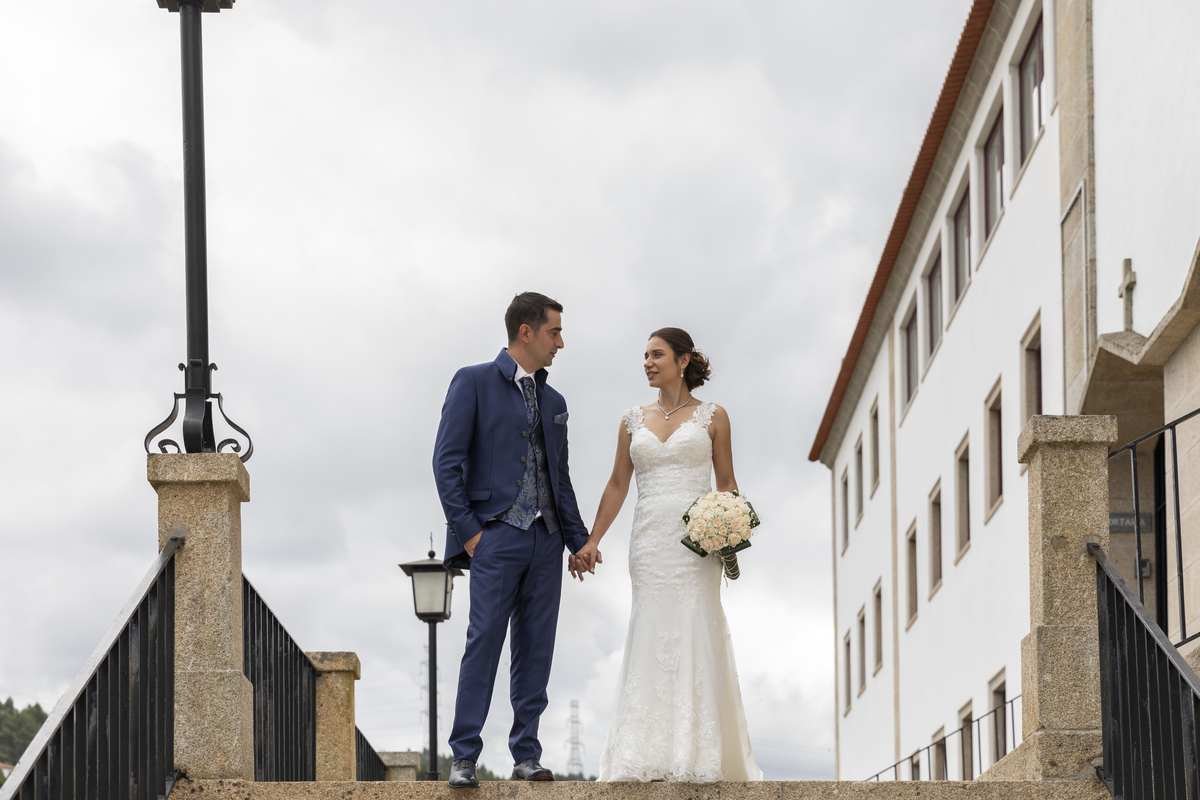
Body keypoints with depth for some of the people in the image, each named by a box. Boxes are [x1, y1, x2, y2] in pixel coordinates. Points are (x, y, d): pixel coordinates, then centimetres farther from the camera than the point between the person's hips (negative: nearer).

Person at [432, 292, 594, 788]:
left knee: (536, 650, 4)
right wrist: (467, 530, -10)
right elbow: (447, 460, -4)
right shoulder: (474, 383, 1)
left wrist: (579, 540, 12)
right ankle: (464, 757, -8)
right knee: (484, 643, -10)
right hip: (497, 537, -6)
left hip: (545, 540, 6)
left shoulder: (553, 402, 18)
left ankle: (526, 756, 9)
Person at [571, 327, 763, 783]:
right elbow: (617, 485, 15)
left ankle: (700, 758, -7)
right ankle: (652, 759, -4)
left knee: (695, 634, -8)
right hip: (649, 538, 3)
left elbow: (727, 483, 7)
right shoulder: (634, 421, 15)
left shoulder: (712, 417, 7)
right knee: (651, 637, -3)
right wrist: (591, 541, 10)